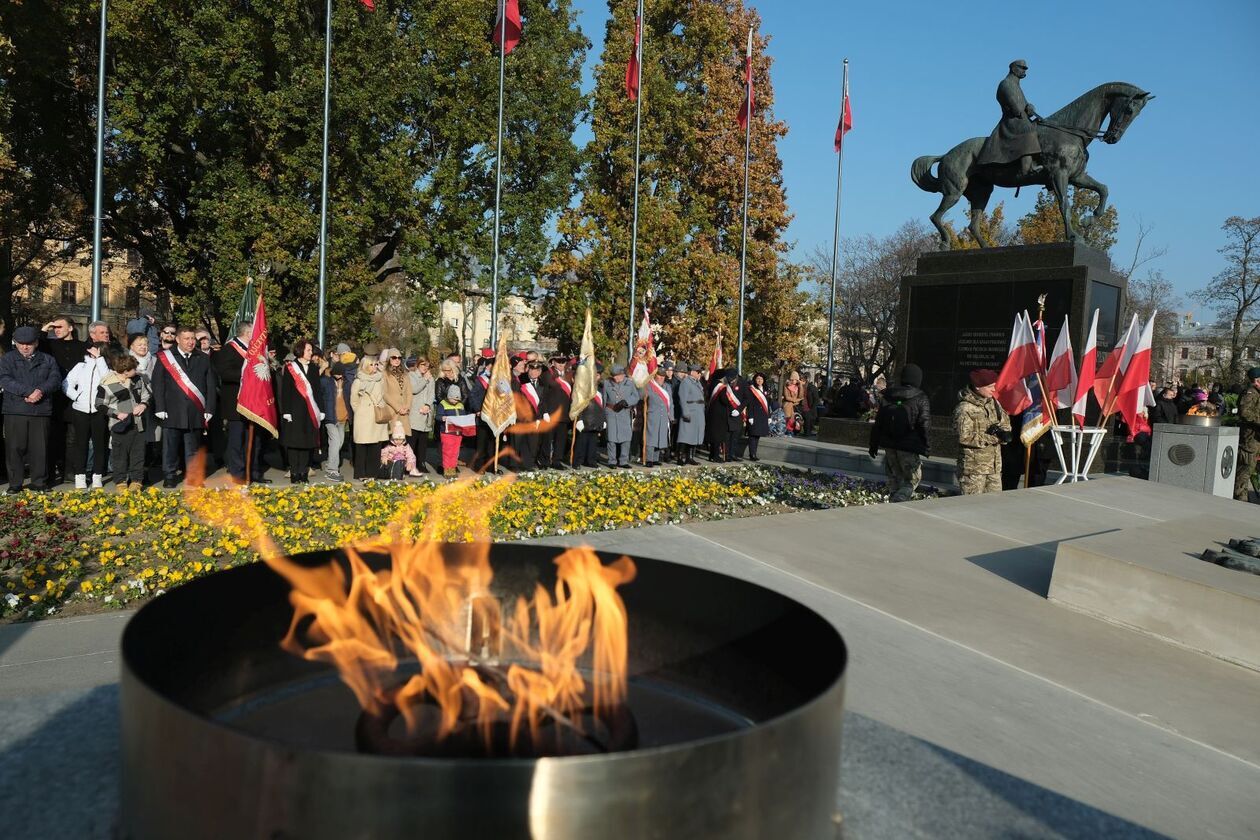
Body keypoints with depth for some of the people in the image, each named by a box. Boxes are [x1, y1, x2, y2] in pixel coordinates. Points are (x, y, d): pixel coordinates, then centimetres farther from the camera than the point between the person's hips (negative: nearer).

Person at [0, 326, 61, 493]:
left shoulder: (48, 360, 15)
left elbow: (55, 379, 1)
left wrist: (40, 391, -18)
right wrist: (29, 391, -16)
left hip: (41, 411, 1)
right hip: (15, 410, 0)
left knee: (40, 448, 1)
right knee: (15, 448, 0)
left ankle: (39, 483, 9)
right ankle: (15, 484, 8)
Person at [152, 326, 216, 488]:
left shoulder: (204, 359, 11)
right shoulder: (165, 358, 5)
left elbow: (210, 386, 9)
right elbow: (158, 384, 3)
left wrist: (209, 410, 2)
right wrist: (160, 408, -5)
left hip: (196, 413, 1)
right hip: (172, 412, -1)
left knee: (193, 449, 6)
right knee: (170, 446, 2)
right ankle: (170, 476, 13)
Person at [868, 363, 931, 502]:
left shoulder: (886, 396, 6)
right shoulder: (921, 398, -8)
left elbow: (878, 423, 9)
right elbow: (924, 424, -11)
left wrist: (874, 444, 16)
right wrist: (925, 446, -3)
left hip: (889, 446, 5)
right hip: (910, 448, -5)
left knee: (894, 479, 18)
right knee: (912, 481, 4)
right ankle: (897, 502, -18)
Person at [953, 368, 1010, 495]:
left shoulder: (993, 402, 10)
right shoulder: (964, 408, -14)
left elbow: (1006, 423, 15)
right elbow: (964, 437, -20)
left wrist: (1002, 432, -10)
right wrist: (994, 437, -16)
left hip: (995, 465, 7)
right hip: (973, 466, -7)